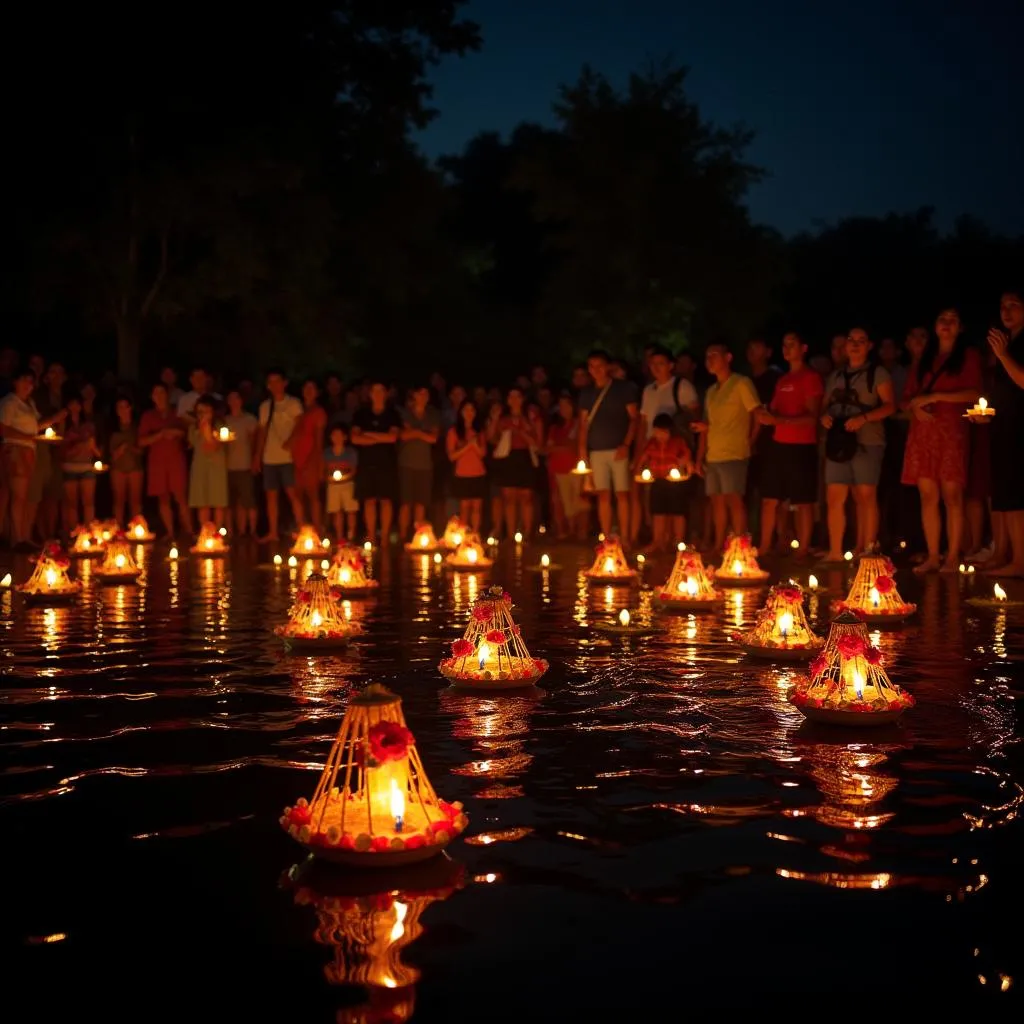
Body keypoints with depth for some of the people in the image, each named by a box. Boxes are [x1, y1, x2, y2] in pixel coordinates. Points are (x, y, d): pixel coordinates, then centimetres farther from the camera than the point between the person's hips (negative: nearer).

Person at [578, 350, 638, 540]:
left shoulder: (623, 388, 3)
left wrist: (626, 445, -10)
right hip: (596, 451, 3)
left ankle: (625, 538, -2)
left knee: (622, 494, -5)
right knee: (603, 495, 1)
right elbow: (583, 423, 15)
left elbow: (633, 418, 0)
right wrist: (582, 449, 3)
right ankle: (606, 538, 4)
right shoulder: (586, 393, 14)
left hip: (618, 450, -3)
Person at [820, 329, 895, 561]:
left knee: (866, 496, -6)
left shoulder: (877, 373, 3)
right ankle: (835, 552, 0)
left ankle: (866, 552, -2)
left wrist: (864, 418, -18)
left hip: (867, 442, -4)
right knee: (834, 497, -2)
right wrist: (824, 416, -2)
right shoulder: (835, 376, 19)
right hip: (838, 442, 4)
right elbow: (825, 405, 22)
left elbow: (890, 405, -4)